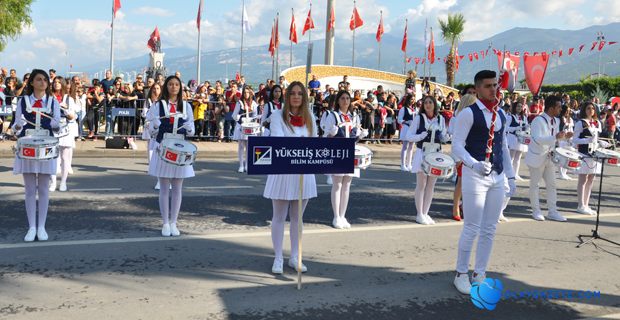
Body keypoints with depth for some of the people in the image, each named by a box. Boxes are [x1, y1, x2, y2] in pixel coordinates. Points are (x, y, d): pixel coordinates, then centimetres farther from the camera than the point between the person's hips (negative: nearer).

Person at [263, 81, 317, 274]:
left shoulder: (309, 117, 9)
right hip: (282, 171, -4)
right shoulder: (278, 115, -3)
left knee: (297, 217, 12)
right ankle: (278, 258, 16)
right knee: (279, 217, 5)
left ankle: (294, 257, 23)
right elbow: (277, 140, -17)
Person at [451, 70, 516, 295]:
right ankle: (461, 274, 13)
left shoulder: (501, 115, 13)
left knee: (489, 229, 10)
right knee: (472, 228, -3)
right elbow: (457, 145, -13)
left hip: (497, 177, 7)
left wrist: (510, 176, 14)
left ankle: (479, 274, 22)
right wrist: (475, 164, -28)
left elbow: (504, 147, 18)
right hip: (475, 175, -7)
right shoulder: (469, 113, -8)